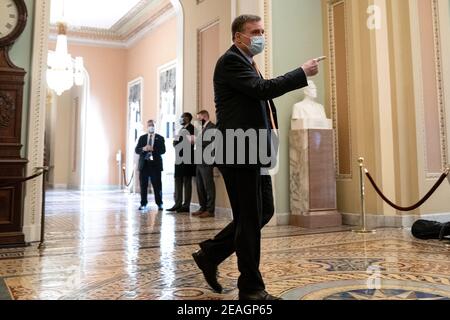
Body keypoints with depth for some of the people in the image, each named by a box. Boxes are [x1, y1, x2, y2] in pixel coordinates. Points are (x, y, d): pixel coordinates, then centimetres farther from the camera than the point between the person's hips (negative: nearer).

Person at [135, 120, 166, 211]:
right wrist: (143, 149, -15)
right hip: (144, 164, 2)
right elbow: (137, 150, 6)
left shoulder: (160, 138, 7)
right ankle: (143, 204, 11)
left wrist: (153, 149, -21)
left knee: (157, 185, -2)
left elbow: (163, 150, -5)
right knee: (143, 185, 3)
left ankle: (159, 204, 6)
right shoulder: (142, 138, 14)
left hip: (155, 164, -2)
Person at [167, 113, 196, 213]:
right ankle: (178, 204, 14)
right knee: (178, 181, 8)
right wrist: (175, 143, 7)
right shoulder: (182, 130, 21)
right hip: (179, 158, 9)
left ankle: (186, 206, 0)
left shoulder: (191, 128, -6)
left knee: (187, 182, -4)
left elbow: (191, 141, -18)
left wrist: (179, 143, -12)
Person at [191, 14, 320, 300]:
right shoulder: (231, 61, -8)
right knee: (250, 218, -3)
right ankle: (252, 287, 12)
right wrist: (302, 73, -13)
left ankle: (210, 254, 24)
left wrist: (270, 129, 14)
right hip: (239, 152, -10)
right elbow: (263, 89, -21)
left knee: (264, 212, 12)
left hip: (254, 152, 10)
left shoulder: (249, 63, 23)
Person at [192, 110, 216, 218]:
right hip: (200, 161, 9)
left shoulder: (211, 127, -6)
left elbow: (210, 142, -18)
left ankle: (210, 210, -4)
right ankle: (203, 208, 15)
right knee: (200, 186, 9)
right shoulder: (203, 128, 22)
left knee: (208, 186, -6)